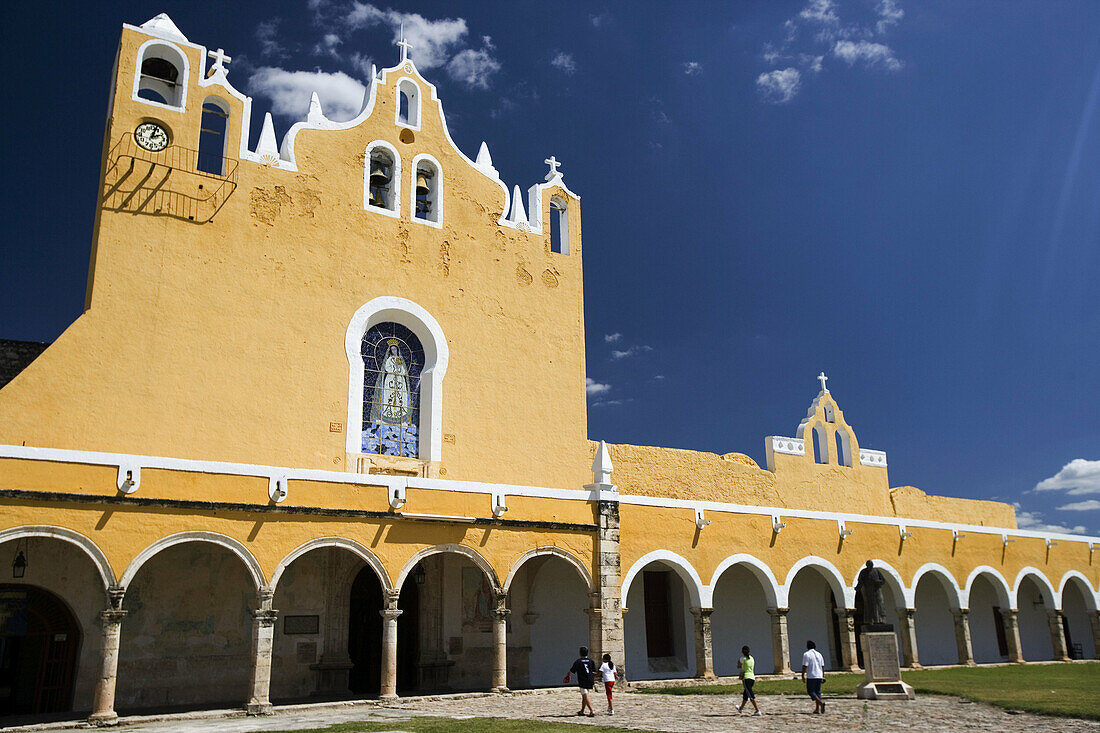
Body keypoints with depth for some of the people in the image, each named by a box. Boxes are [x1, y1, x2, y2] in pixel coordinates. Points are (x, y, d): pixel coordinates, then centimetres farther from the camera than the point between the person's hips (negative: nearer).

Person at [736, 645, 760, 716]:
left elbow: (738, 666, 7)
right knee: (745, 694, 22)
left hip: (746, 678, -7)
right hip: (752, 677, 7)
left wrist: (738, 662, 25)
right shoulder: (752, 658, 12)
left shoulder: (743, 658, -6)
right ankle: (741, 708, 39)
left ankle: (757, 711, -18)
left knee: (751, 695, -10)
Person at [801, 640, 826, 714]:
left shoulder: (806, 654, -8)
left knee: (810, 691, 2)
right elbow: (823, 666, 13)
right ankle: (817, 709, 8)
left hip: (811, 676, -6)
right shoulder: (819, 654, 11)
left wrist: (803, 676, -7)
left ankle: (821, 702, -19)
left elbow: (804, 666, -13)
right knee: (817, 691, 11)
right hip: (819, 676, 6)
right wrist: (823, 676, 20)